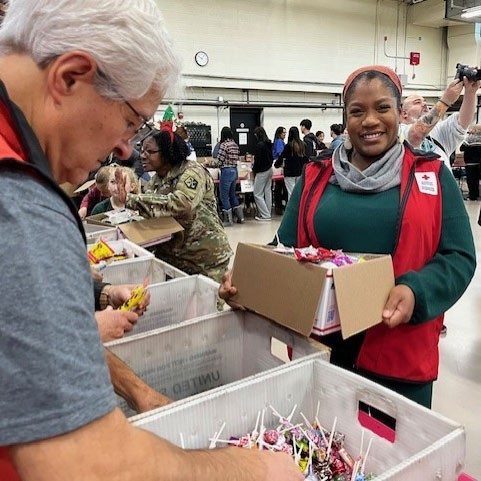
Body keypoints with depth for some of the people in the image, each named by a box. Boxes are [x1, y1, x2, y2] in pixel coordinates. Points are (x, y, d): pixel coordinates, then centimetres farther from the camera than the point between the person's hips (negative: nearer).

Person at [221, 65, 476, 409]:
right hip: (322, 345, 1)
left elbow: (459, 256, -1)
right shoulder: (317, 176, 6)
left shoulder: (432, 174, 3)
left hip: (400, 352, -1)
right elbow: (286, 247, 6)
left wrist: (415, 291, -20)